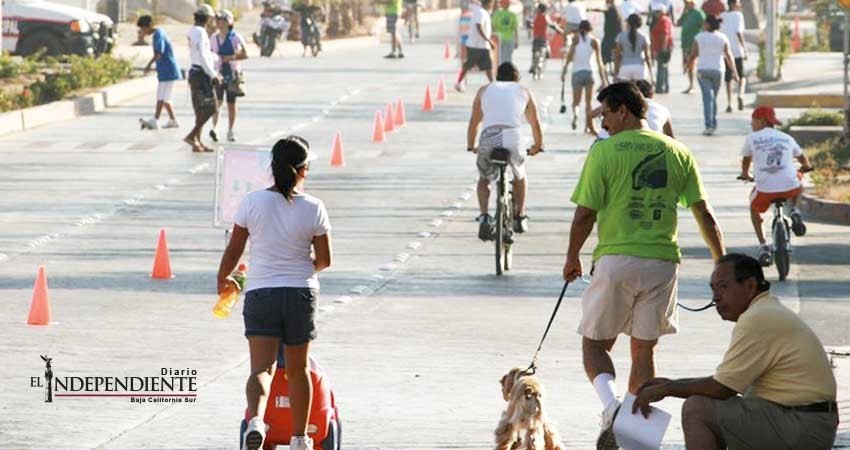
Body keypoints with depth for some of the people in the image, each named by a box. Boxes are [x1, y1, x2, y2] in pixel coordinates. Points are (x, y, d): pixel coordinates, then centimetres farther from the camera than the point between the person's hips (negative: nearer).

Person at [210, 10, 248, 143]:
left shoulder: (236, 37, -4)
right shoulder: (213, 38, 6)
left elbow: (245, 55, -4)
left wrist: (232, 57, -19)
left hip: (232, 74, -1)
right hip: (218, 73, 1)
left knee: (231, 103, 5)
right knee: (216, 101, -14)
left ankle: (230, 131, 16)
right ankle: (214, 128, -24)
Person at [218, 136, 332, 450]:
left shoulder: (252, 202, -6)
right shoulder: (313, 208, -6)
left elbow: (233, 250, 0)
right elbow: (324, 259, 0)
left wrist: (222, 280, 17)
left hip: (260, 292, -1)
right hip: (301, 293, 1)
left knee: (261, 368, -5)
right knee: (297, 369, 17)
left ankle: (256, 421, -33)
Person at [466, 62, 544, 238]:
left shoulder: (485, 90, 25)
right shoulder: (524, 92, 24)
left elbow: (474, 122, 28)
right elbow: (535, 124, 31)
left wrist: (471, 146, 43)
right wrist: (537, 146, 48)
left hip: (488, 138, 0)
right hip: (513, 138, 0)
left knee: (484, 179, 23)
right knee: (520, 177, 29)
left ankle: (484, 216, 2)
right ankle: (520, 217, 26)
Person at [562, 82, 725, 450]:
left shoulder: (605, 151, -5)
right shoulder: (677, 152, 7)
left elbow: (585, 214, -6)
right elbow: (704, 214, 7)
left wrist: (572, 258, 8)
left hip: (616, 258, -3)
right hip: (662, 262, 3)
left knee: (595, 343, 9)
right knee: (644, 351, 11)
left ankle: (611, 405, -18)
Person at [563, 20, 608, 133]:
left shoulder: (576, 39, 2)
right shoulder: (594, 41, 3)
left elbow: (570, 55, -10)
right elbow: (599, 60, 2)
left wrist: (565, 69, -10)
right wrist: (603, 78, 5)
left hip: (576, 72, 0)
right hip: (589, 72, 0)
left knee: (576, 101, 5)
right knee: (588, 102, 10)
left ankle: (575, 113, -27)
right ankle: (588, 126, 7)